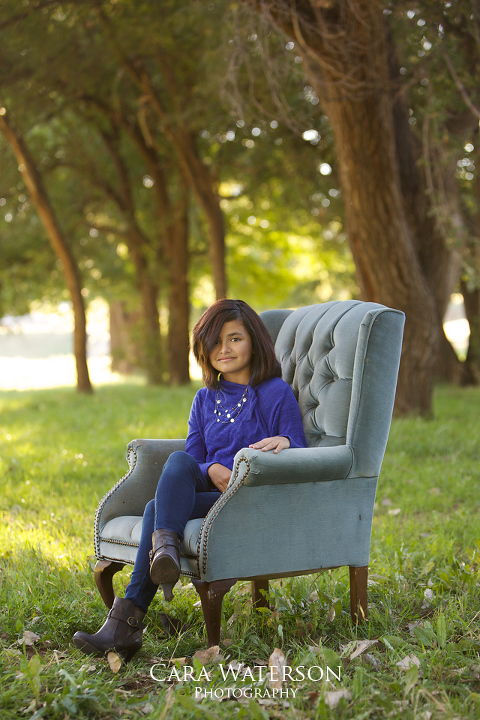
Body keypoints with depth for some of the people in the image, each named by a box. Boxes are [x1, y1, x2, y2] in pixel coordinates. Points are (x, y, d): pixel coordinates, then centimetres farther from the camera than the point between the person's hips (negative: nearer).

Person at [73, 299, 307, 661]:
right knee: (179, 460, -29)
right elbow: (191, 460, 15)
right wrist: (212, 470, -10)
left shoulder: (277, 393, 3)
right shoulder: (205, 400, 20)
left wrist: (285, 442, -25)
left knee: (156, 508, -28)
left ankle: (129, 618, -36)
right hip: (208, 493, 5)